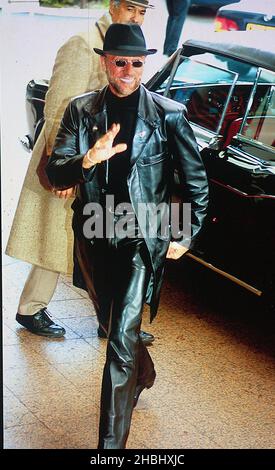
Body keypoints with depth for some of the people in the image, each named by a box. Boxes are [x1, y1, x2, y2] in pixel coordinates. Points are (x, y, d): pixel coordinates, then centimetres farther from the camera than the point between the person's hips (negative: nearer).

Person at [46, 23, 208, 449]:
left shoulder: (168, 115, -8)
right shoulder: (81, 110, -1)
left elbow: (196, 180, 2)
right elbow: (55, 173, -4)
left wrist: (186, 237, 3)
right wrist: (86, 160, -25)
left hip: (142, 242, -4)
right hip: (94, 239, 4)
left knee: (122, 344, -12)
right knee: (117, 322, 25)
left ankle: (112, 442, -7)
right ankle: (143, 373, 55)